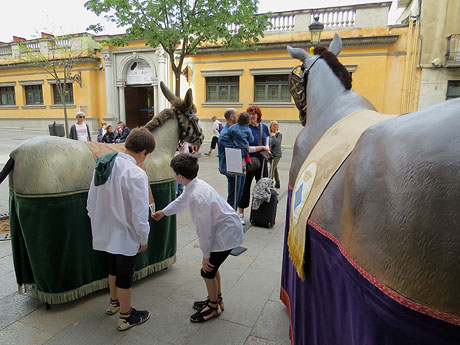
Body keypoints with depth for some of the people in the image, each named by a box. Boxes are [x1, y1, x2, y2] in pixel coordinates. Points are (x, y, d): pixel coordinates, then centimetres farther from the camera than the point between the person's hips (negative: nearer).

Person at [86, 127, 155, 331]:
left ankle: (114, 302, 52)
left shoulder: (103, 165, -3)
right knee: (125, 275, 12)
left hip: (105, 232, 7)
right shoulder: (136, 174, -27)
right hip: (125, 237, -7)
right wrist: (144, 239, -9)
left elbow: (91, 201, 6)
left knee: (114, 267, 29)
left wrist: (97, 223, 19)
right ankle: (126, 317, 33)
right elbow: (139, 213, -24)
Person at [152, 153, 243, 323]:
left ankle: (213, 306, 29)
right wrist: (163, 212, 36)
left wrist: (205, 255, -11)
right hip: (227, 229, 9)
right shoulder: (194, 185, -2)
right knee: (212, 266, 22)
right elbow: (181, 201, 20)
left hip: (226, 234, -9)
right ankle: (217, 299, 44)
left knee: (208, 270, 5)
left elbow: (204, 229, -24)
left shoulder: (198, 197, -32)